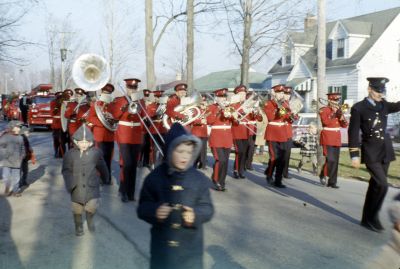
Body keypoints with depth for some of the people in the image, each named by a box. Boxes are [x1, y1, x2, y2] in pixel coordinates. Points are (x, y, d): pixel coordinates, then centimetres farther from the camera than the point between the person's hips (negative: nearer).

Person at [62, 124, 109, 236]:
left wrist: (105, 178, 19)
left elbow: (102, 168, 7)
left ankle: (90, 219, 24)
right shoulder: (70, 154, -6)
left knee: (92, 206, -10)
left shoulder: (96, 153, -6)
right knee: (77, 210, 11)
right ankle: (79, 227, 34)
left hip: (92, 186, -1)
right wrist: (69, 183, -14)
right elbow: (66, 170, -2)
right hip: (77, 188, 1)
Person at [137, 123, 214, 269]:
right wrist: (154, 211, -22)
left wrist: (196, 214, -21)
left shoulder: (200, 179, -5)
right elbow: (142, 208, -1)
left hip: (191, 247, 0)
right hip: (162, 245, 0)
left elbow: (208, 208, -1)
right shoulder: (155, 177, -6)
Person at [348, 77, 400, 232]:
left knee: (375, 185, 10)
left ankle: (367, 219, 21)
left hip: (385, 151, 6)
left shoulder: (384, 105, 10)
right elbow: (353, 133, -9)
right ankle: (372, 217, 2)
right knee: (382, 185, -15)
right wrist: (354, 156, -12)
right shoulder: (358, 108, -7)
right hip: (371, 152, -6)